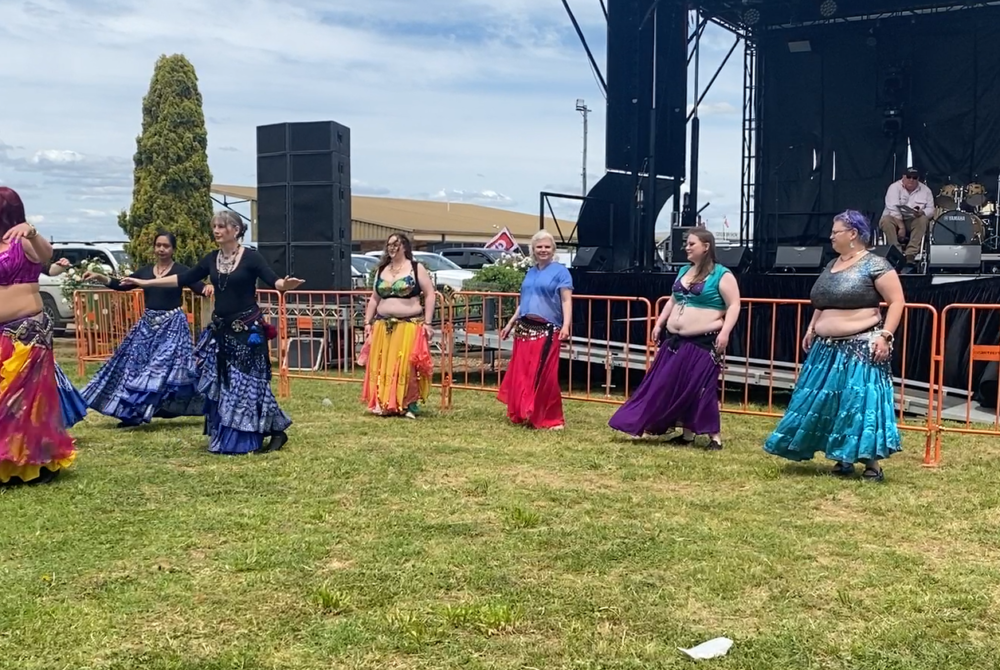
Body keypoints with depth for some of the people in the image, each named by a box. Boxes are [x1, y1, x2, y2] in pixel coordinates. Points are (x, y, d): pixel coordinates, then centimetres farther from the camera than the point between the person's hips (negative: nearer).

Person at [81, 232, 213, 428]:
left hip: (173, 325, -5)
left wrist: (208, 288, -40)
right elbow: (122, 285, 11)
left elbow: (198, 287, -17)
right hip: (148, 324, 5)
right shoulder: (145, 270, 9)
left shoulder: (181, 270, -6)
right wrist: (99, 277, 0)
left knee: (169, 366, -10)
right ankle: (134, 413, 15)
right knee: (136, 365, 5)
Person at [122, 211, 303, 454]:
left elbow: (272, 280, -20)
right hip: (220, 330, 6)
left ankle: (277, 431, 6)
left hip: (247, 330, -6)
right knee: (220, 385, 8)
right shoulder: (212, 259, 7)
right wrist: (144, 282, 14)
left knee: (249, 384, -6)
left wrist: (285, 285, -44)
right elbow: (184, 279, 14)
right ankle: (225, 438, 18)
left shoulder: (250, 257, -10)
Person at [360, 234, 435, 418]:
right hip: (383, 326, 5)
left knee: (407, 366, -9)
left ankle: (409, 405, -1)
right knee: (382, 366, 1)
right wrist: (368, 322, 11)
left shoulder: (417, 268, 0)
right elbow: (374, 298, 19)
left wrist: (427, 323, -10)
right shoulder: (381, 271, 15)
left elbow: (430, 295, -3)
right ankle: (384, 404, 9)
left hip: (410, 326, -5)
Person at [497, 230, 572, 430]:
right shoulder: (530, 272, 17)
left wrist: (566, 326, -21)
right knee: (521, 374, 6)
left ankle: (552, 419, 1)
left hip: (547, 330, -6)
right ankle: (523, 414, 18)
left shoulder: (560, 271, -1)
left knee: (546, 376, -7)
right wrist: (510, 324, 21)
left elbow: (566, 301, -9)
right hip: (524, 329, 6)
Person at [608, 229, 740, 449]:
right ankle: (686, 434, 17)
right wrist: (659, 324, 15)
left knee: (701, 388, -6)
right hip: (675, 340, 8)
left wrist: (725, 332, -22)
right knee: (668, 385, 7)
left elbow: (734, 305, -12)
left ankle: (715, 436, 7)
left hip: (704, 342, -8)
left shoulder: (721, 275, -8)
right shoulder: (684, 271, 14)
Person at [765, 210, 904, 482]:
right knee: (826, 401, 8)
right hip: (828, 348, 8)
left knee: (861, 400, -9)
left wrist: (885, 335, -19)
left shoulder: (875, 264, -9)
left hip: (861, 347, -8)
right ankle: (844, 458, 18)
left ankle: (871, 462, -2)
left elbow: (896, 301, -12)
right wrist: (811, 329, 16)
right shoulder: (832, 265, 14)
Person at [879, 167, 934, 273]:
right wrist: (901, 226, -27)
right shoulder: (895, 187, -7)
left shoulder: (925, 190, 4)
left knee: (923, 220, -30)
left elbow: (931, 210, 0)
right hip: (895, 219, -2)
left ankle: (910, 256, -36)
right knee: (886, 220, -33)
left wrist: (922, 212, -25)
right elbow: (893, 208, -19)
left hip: (914, 221, 2)